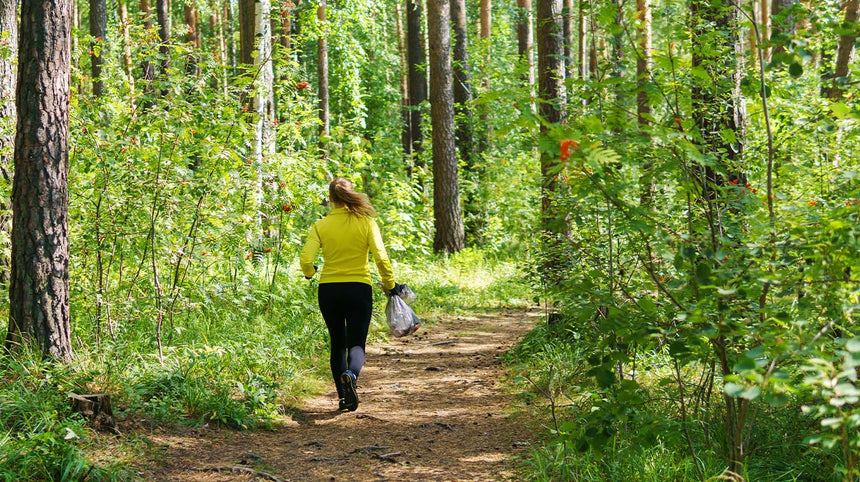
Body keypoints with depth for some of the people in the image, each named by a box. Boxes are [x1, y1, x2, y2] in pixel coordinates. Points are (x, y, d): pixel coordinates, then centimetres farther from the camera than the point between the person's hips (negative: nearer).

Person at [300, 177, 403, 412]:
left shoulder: (320, 226, -1)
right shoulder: (366, 223, -3)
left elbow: (306, 260, -9)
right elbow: (381, 258, -10)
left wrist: (309, 273, 13)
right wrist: (390, 284, 4)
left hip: (328, 289, 1)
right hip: (359, 289, -1)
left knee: (337, 344, 16)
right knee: (356, 343, 3)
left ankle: (343, 397, 14)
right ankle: (351, 374, -30)